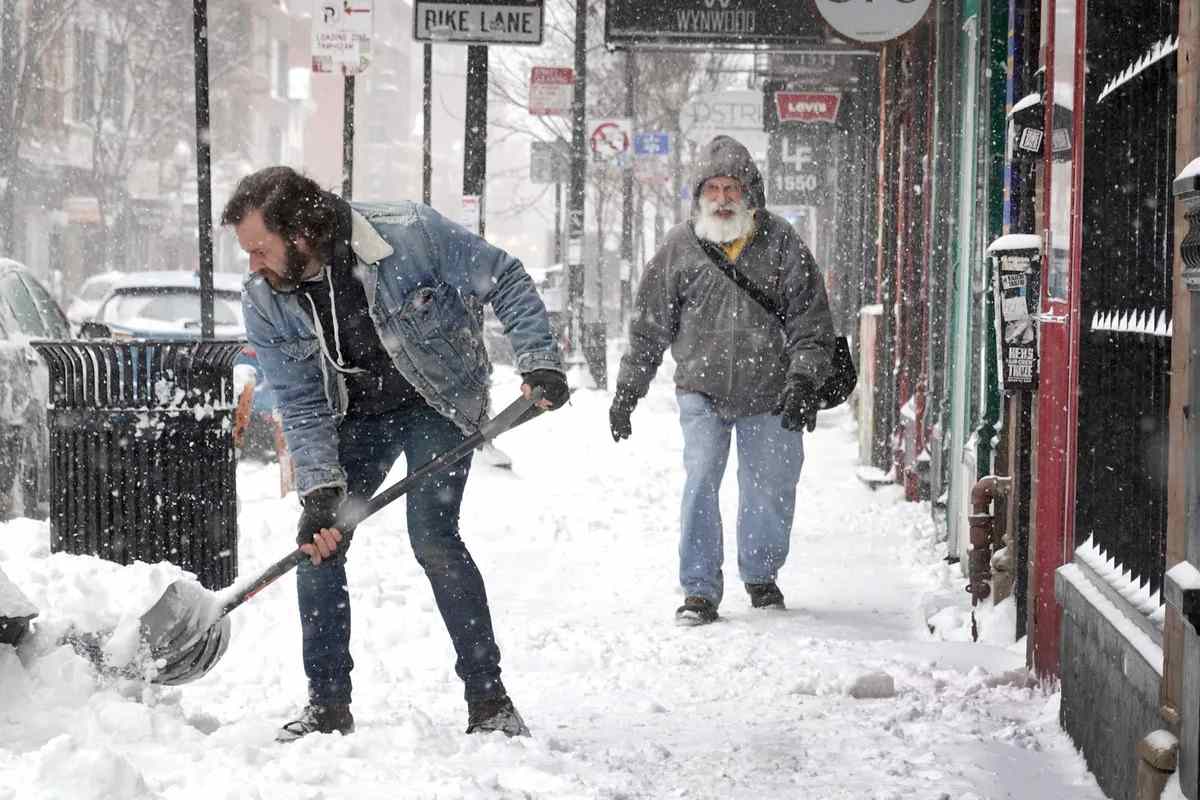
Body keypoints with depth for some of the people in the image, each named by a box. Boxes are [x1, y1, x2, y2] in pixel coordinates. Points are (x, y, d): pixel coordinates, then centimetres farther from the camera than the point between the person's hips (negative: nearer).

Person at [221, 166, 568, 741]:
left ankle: (489, 699, -8)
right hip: (356, 414, 4)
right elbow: (301, 406, -13)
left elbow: (505, 282, -17)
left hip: (439, 402, -4)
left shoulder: (410, 235, -30)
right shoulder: (263, 300, -17)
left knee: (432, 536, -18)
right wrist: (320, 490, -24)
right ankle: (328, 705, 8)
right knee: (317, 541, -4)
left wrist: (539, 362, -25)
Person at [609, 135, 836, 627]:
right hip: (703, 390, 0)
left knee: (770, 488, 6)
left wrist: (804, 380, -13)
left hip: (769, 396, 0)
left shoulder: (780, 244, -2)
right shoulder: (679, 248, 1)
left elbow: (811, 319, -2)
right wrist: (626, 392, 8)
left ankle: (760, 575, 30)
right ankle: (700, 590, -5)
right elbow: (649, 328, 8)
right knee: (700, 481, -13)